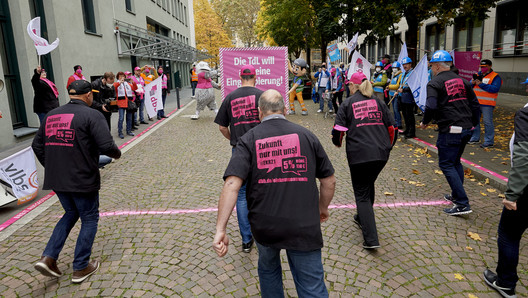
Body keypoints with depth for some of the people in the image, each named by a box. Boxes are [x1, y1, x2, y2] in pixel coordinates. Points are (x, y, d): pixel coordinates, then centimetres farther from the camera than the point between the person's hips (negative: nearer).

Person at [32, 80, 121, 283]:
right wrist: (117, 154, 0)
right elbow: (106, 146, -21)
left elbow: (37, 145, 15)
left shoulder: (51, 115, 10)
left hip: (56, 179, 7)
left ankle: (48, 257, 15)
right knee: (89, 219, 11)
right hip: (83, 180, -6)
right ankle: (81, 268, 18)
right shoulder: (91, 115, -11)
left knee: (71, 213, 26)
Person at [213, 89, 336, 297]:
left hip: (264, 226, 1)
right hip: (304, 226, 0)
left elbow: (232, 184, -17)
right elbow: (329, 181, 6)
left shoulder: (248, 140, -4)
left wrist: (220, 230, -17)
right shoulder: (306, 135, 1)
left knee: (268, 269, 29)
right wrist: (323, 208, 23)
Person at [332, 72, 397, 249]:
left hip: (359, 155, -5)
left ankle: (371, 239, -5)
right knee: (369, 184, 27)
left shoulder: (348, 103, 2)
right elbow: (392, 128, 12)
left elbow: (338, 130, -5)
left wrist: (337, 143, 16)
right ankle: (363, 219, 45)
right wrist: (387, 146, 27)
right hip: (381, 154, 5)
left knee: (362, 193, 3)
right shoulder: (378, 102, 14)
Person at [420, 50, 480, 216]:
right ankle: (456, 195, 31)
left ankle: (462, 204, -6)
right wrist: (473, 123, 25)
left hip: (450, 130, -8)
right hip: (466, 129, 8)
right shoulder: (462, 80, 15)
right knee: (455, 162, 22)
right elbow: (474, 103, 16)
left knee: (446, 164, -2)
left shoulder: (434, 83, -8)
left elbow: (431, 107, -19)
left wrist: (424, 122, -2)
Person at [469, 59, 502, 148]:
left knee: (487, 122, -5)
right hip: (476, 103, 6)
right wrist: (472, 83, -9)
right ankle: (475, 138, 27)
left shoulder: (495, 77, -3)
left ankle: (489, 142, 1)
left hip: (487, 104, -6)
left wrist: (481, 84, -20)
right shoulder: (477, 75, 14)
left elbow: (495, 88, -17)